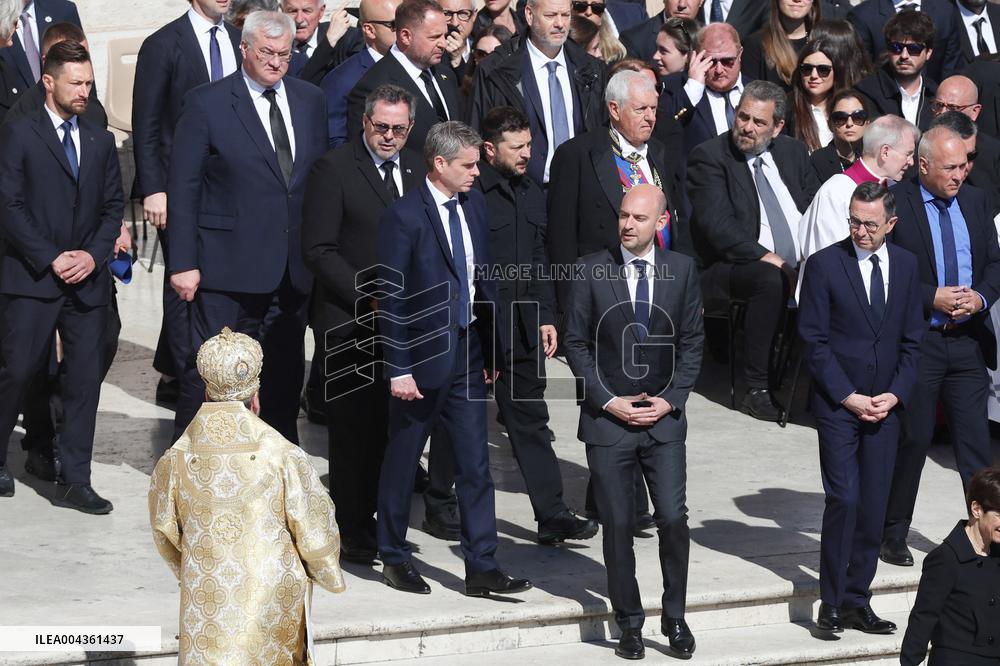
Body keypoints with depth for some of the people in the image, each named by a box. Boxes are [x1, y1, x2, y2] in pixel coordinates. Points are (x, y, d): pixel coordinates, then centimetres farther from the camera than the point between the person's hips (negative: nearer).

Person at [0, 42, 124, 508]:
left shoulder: (101, 141, 14)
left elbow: (113, 205, 13)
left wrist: (93, 254, -4)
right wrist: (51, 259, -13)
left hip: (87, 279, 4)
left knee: (85, 379, 1)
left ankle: (74, 482, 5)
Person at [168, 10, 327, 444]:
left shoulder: (310, 100, 8)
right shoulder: (206, 104, -6)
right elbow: (183, 188, -7)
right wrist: (183, 263, -11)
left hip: (294, 266, 5)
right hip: (228, 264, -5)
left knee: (286, 372, 13)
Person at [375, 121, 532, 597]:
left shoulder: (473, 204, 6)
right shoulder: (404, 217, -15)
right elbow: (392, 299, -15)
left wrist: (495, 348, 12)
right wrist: (398, 369, -16)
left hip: (467, 352, 6)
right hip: (423, 356, -6)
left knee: (475, 465, 4)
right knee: (402, 463, 9)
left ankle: (482, 568, 8)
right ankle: (394, 558, 24)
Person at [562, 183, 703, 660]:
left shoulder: (681, 270, 3)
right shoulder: (591, 270, -3)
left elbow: (692, 341, 6)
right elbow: (576, 343, -1)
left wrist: (672, 399, -5)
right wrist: (609, 401, -8)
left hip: (664, 417, 1)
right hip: (608, 418, -1)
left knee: (673, 519, -6)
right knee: (618, 525, 2)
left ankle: (674, 617, 11)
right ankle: (629, 623, 14)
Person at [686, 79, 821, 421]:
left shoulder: (793, 152, 16)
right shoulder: (709, 157, -2)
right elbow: (717, 225, -14)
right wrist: (766, 258, -23)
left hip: (804, 265, 5)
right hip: (732, 268, -5)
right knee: (771, 280, -37)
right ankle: (757, 389, -28)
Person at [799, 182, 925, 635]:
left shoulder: (905, 265, 7)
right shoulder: (825, 264, -6)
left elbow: (912, 338, 10)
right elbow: (814, 340, -6)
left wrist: (895, 395, -3)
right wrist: (849, 397, -11)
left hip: (885, 405, 4)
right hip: (837, 405, -4)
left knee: (874, 506, 4)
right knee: (844, 499, -10)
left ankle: (857, 602, 13)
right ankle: (831, 602, 1)